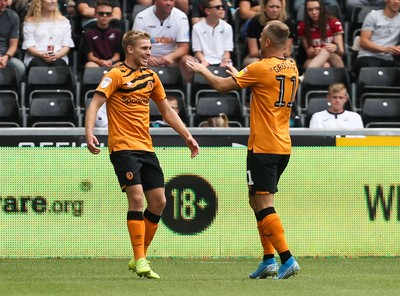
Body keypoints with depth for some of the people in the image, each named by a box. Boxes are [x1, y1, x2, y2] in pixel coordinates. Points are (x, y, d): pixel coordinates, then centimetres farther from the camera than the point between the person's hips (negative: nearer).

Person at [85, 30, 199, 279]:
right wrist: (89, 133, -29)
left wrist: (187, 136, 17)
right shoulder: (116, 75, -6)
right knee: (136, 198, -17)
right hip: (123, 147, -7)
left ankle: (140, 257, 14)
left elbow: (167, 111, 23)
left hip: (146, 147, 7)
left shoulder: (151, 77, 14)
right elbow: (95, 104, -14)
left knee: (158, 202, 3)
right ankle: (140, 261, -14)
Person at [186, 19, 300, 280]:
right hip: (283, 147, 8)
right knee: (257, 201, 17)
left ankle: (288, 259, -17)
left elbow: (222, 85, -4)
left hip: (263, 148, -8)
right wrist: (240, 75, 33)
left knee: (264, 204, -8)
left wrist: (202, 70, 14)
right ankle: (269, 260, 14)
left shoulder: (261, 68, -13)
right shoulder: (291, 68, 8)